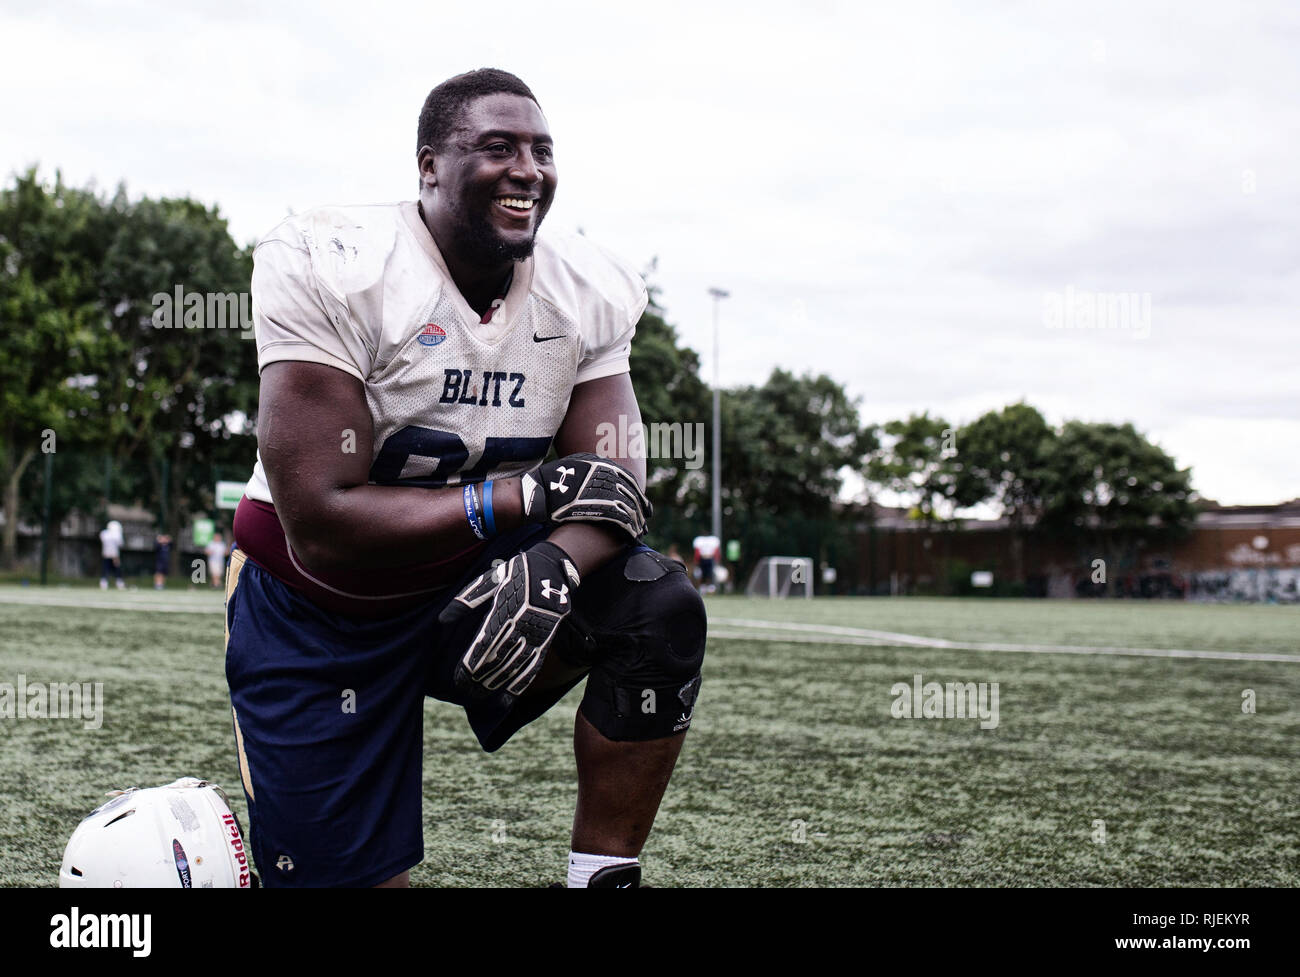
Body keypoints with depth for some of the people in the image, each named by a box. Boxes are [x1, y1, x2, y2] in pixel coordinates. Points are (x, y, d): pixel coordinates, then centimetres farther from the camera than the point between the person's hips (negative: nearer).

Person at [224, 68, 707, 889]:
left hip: (475, 588, 4)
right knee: (349, 873, -5)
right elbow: (321, 526, -28)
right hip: (321, 615, -4)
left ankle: (604, 876, -10)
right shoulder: (329, 270, -23)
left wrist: (555, 565, -35)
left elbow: (617, 490, -11)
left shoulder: (590, 292, -7)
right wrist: (531, 495, -29)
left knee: (659, 608, -22)